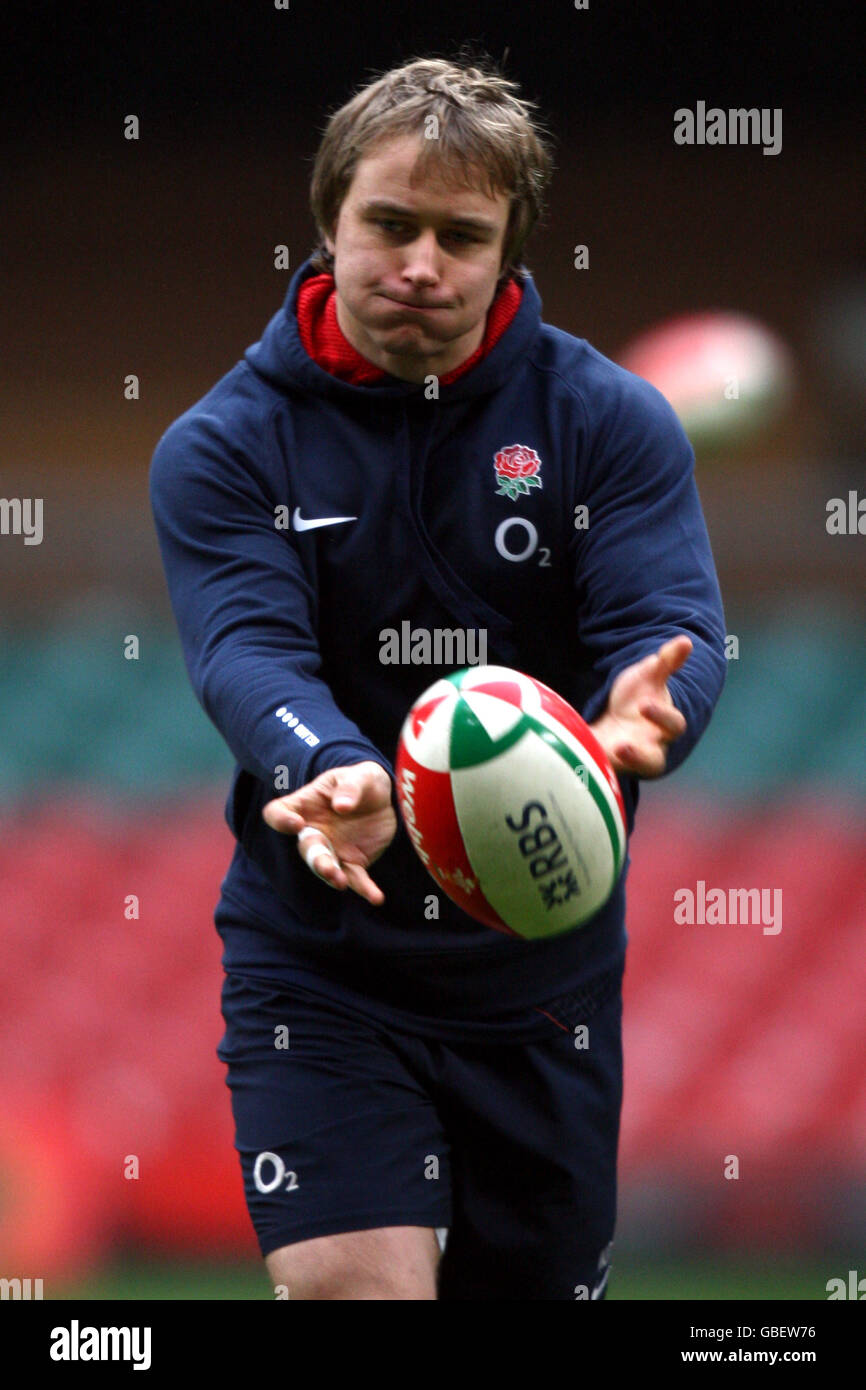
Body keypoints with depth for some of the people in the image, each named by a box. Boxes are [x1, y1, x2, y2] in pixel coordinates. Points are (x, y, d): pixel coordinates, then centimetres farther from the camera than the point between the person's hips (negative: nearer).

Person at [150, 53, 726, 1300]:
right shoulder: (224, 448, -3)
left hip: (543, 966, 2)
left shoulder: (611, 423, 0)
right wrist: (333, 775, -42)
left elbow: (672, 623, -14)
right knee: (351, 1281, -21)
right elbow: (247, 649, -19)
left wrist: (641, 716, -40)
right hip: (318, 966, -2)